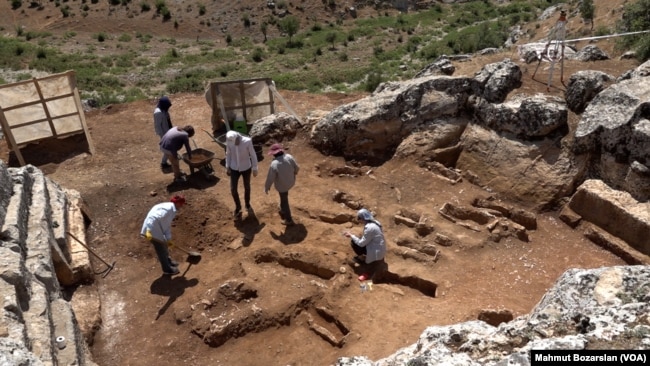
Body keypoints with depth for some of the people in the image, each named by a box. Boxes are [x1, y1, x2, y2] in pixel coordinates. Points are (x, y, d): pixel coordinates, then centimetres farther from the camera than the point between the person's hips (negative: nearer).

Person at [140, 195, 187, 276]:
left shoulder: (172, 210, 11)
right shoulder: (168, 208, -22)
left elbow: (167, 225, 16)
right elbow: (154, 218, -31)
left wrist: (169, 239, 15)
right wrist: (148, 231, -36)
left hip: (158, 229, 10)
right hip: (152, 230, -10)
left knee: (164, 245, 29)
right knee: (161, 249, 6)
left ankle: (167, 260, 53)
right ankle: (167, 269, 24)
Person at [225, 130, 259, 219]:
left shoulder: (247, 141, -27)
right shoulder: (229, 141, -18)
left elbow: (253, 155, -14)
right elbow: (228, 154, 0)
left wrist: (255, 169, -8)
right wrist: (227, 167, 2)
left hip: (246, 168, -1)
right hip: (234, 168, 2)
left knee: (247, 187, 17)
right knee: (233, 189, 2)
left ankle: (247, 204, 44)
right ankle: (238, 206, 29)